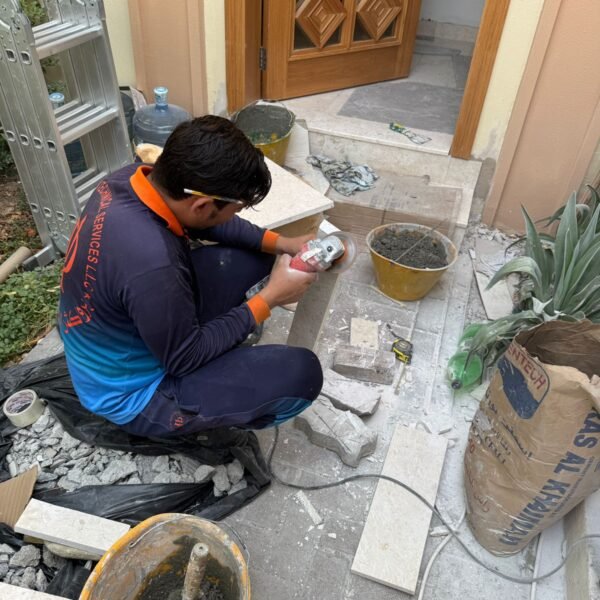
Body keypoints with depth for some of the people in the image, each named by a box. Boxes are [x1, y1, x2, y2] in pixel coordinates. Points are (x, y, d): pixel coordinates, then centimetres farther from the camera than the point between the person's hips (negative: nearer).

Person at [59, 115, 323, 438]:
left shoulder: (133, 179, -15)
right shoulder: (151, 264, -40)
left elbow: (208, 225, 3)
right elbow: (186, 359, -23)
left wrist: (282, 243, -5)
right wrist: (270, 297, -19)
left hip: (138, 329, 8)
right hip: (133, 392, -7)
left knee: (254, 255, 4)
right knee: (301, 374, -18)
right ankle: (207, 417, 8)